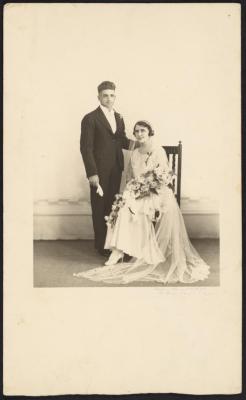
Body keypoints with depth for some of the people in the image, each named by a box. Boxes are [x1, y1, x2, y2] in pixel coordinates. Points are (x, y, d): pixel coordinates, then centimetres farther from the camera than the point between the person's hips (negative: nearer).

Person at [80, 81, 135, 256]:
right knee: (100, 207, 4)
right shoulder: (90, 119, -7)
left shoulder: (119, 118, 14)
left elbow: (121, 140, 16)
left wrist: (132, 143, -7)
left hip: (116, 169, 5)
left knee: (112, 205, 10)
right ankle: (101, 245, 14)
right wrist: (92, 173, -16)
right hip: (100, 170, -5)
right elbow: (86, 147, -10)